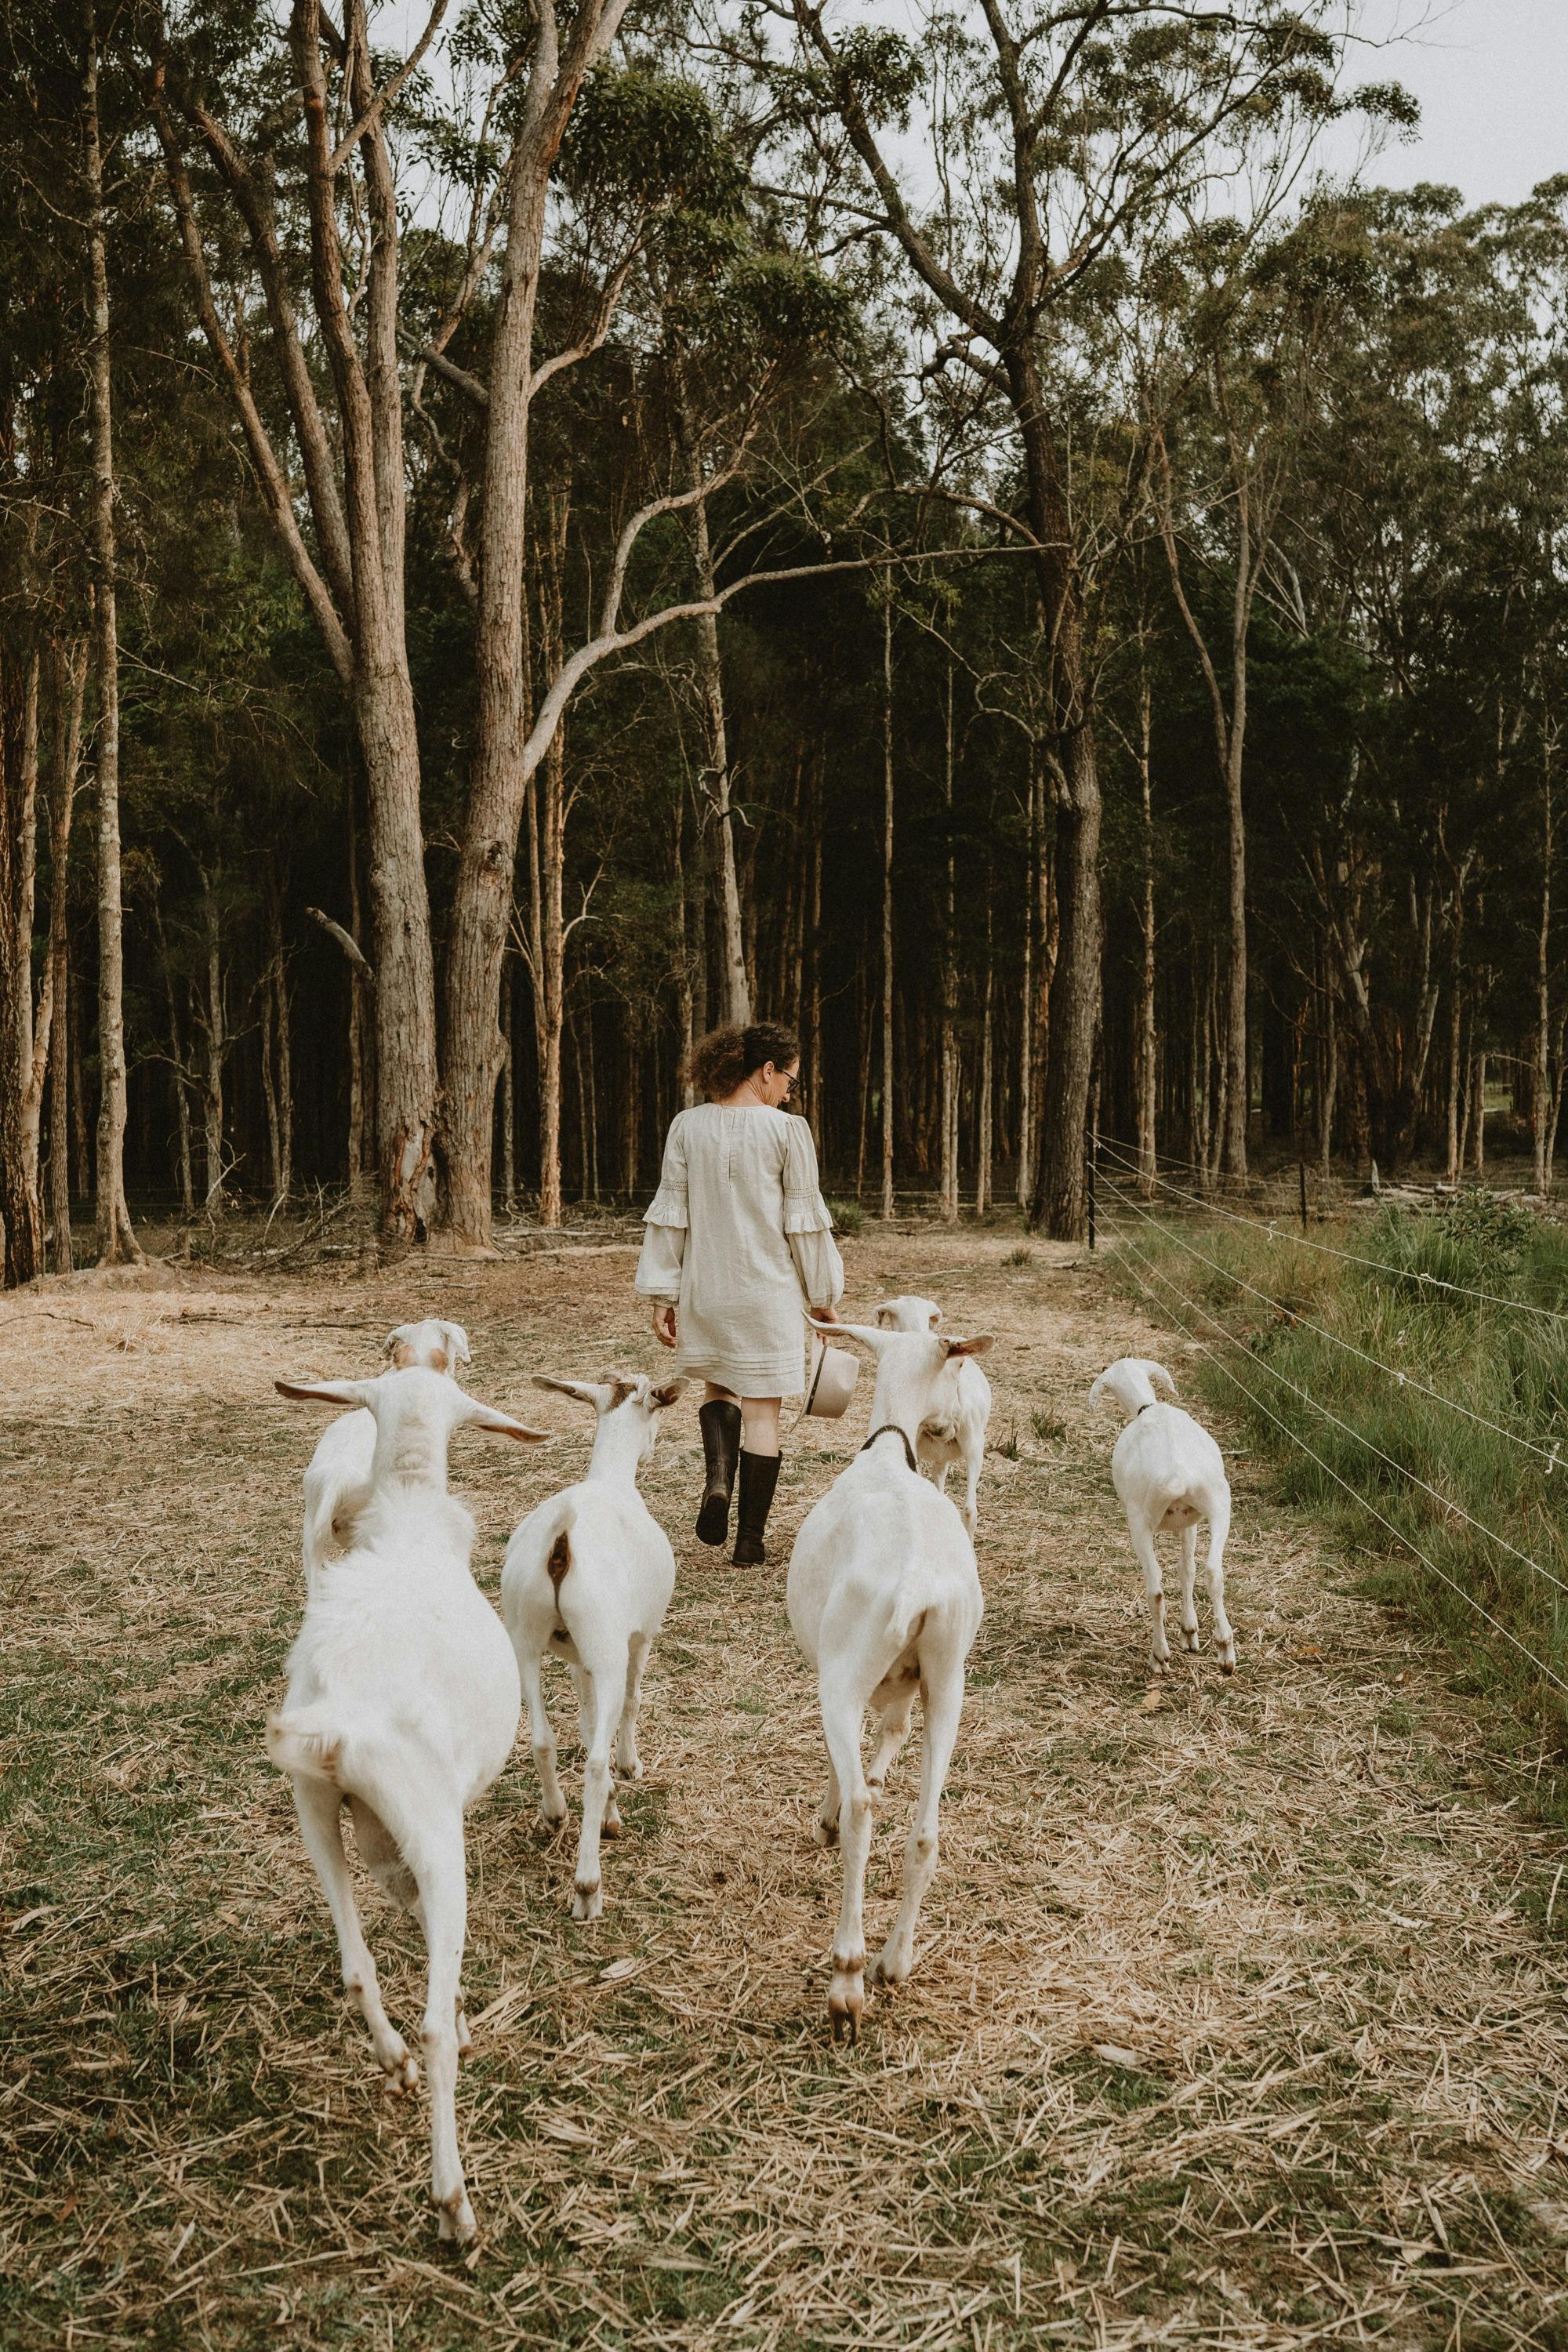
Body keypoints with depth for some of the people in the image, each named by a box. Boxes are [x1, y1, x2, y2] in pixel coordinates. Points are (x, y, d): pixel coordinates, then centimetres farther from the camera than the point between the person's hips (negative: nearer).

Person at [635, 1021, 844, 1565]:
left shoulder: (687, 1127, -1)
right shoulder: (787, 1131, -10)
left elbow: (669, 1216, 0)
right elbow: (805, 1222, -5)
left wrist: (662, 1296, 6)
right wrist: (823, 1296, 6)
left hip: (705, 1291, 3)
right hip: (769, 1293, -3)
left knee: (719, 1388, 26)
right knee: (762, 1410, 8)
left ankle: (717, 1479, 1)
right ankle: (750, 1540, 11)